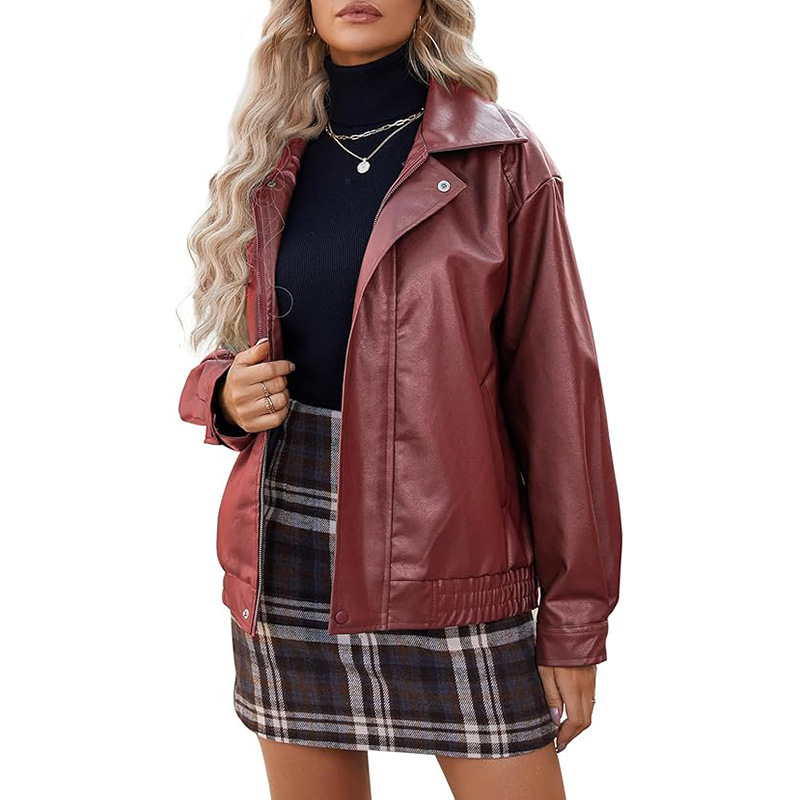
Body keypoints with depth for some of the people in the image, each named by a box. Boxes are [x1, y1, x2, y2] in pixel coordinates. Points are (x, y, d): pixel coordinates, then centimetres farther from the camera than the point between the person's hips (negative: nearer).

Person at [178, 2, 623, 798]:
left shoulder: (503, 158, -4)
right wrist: (227, 393, -6)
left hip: (447, 570, -3)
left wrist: (574, 622, -5)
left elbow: (555, 390, -4)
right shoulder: (271, 164, 8)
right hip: (287, 560, 4)